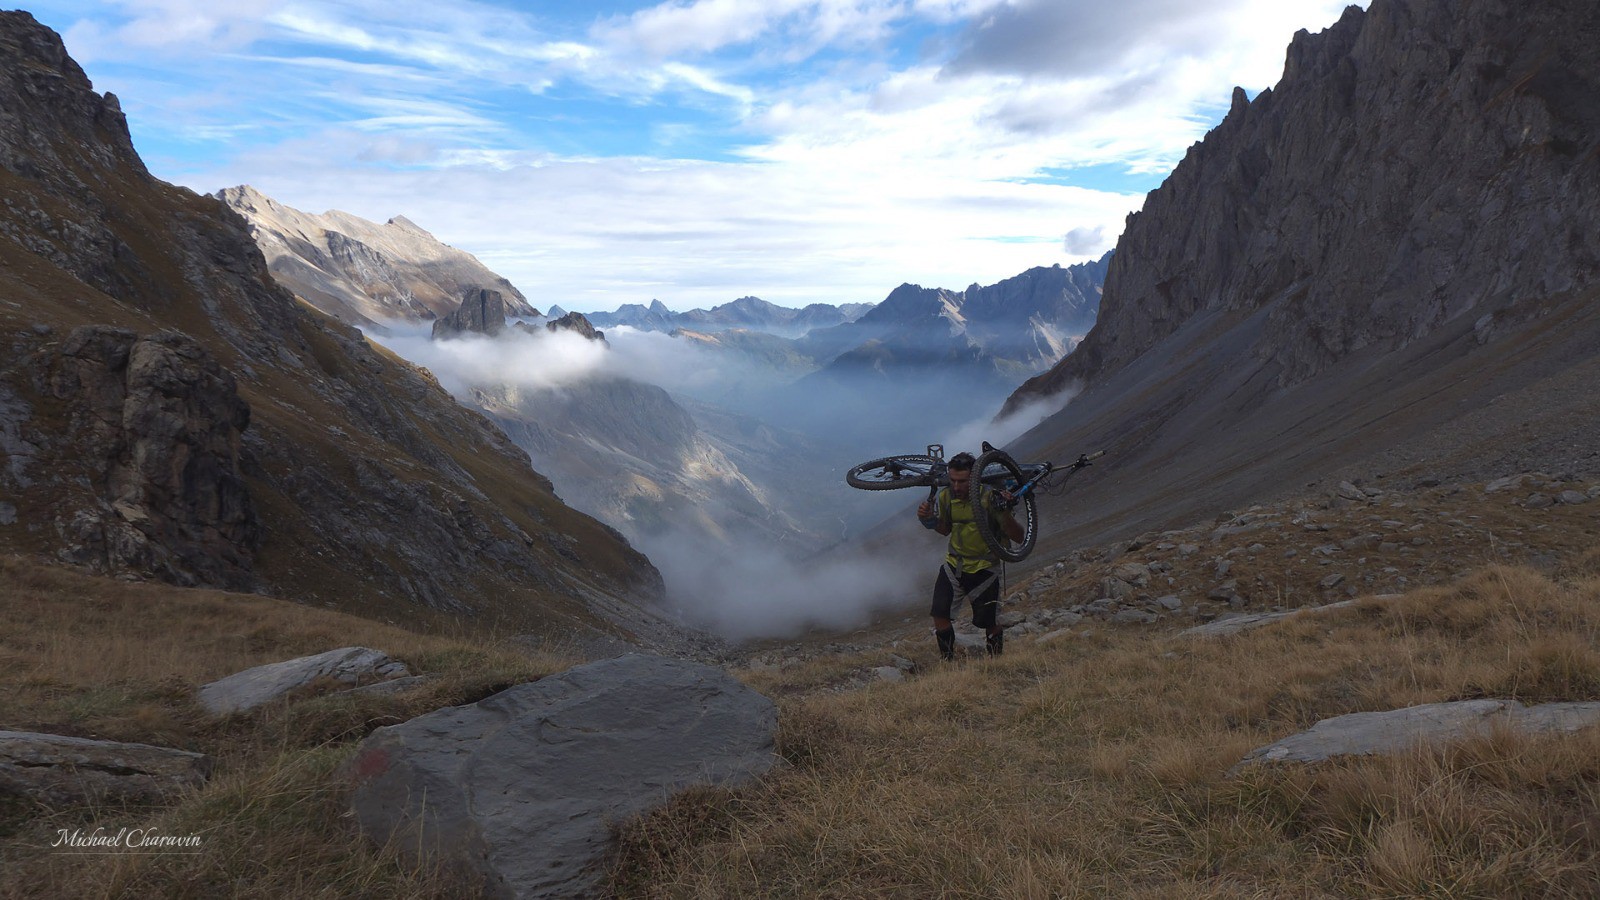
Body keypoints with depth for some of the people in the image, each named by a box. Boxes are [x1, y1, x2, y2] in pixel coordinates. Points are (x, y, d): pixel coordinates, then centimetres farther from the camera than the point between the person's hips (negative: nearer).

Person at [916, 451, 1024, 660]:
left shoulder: (989, 498, -20)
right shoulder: (945, 497, -7)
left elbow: (1018, 536, -19)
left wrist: (1004, 510, -34)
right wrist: (929, 520, -7)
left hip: (984, 569, -3)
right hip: (954, 565, 3)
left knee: (989, 624, 4)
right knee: (939, 615, -11)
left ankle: (996, 659, 32)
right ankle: (948, 661, 8)